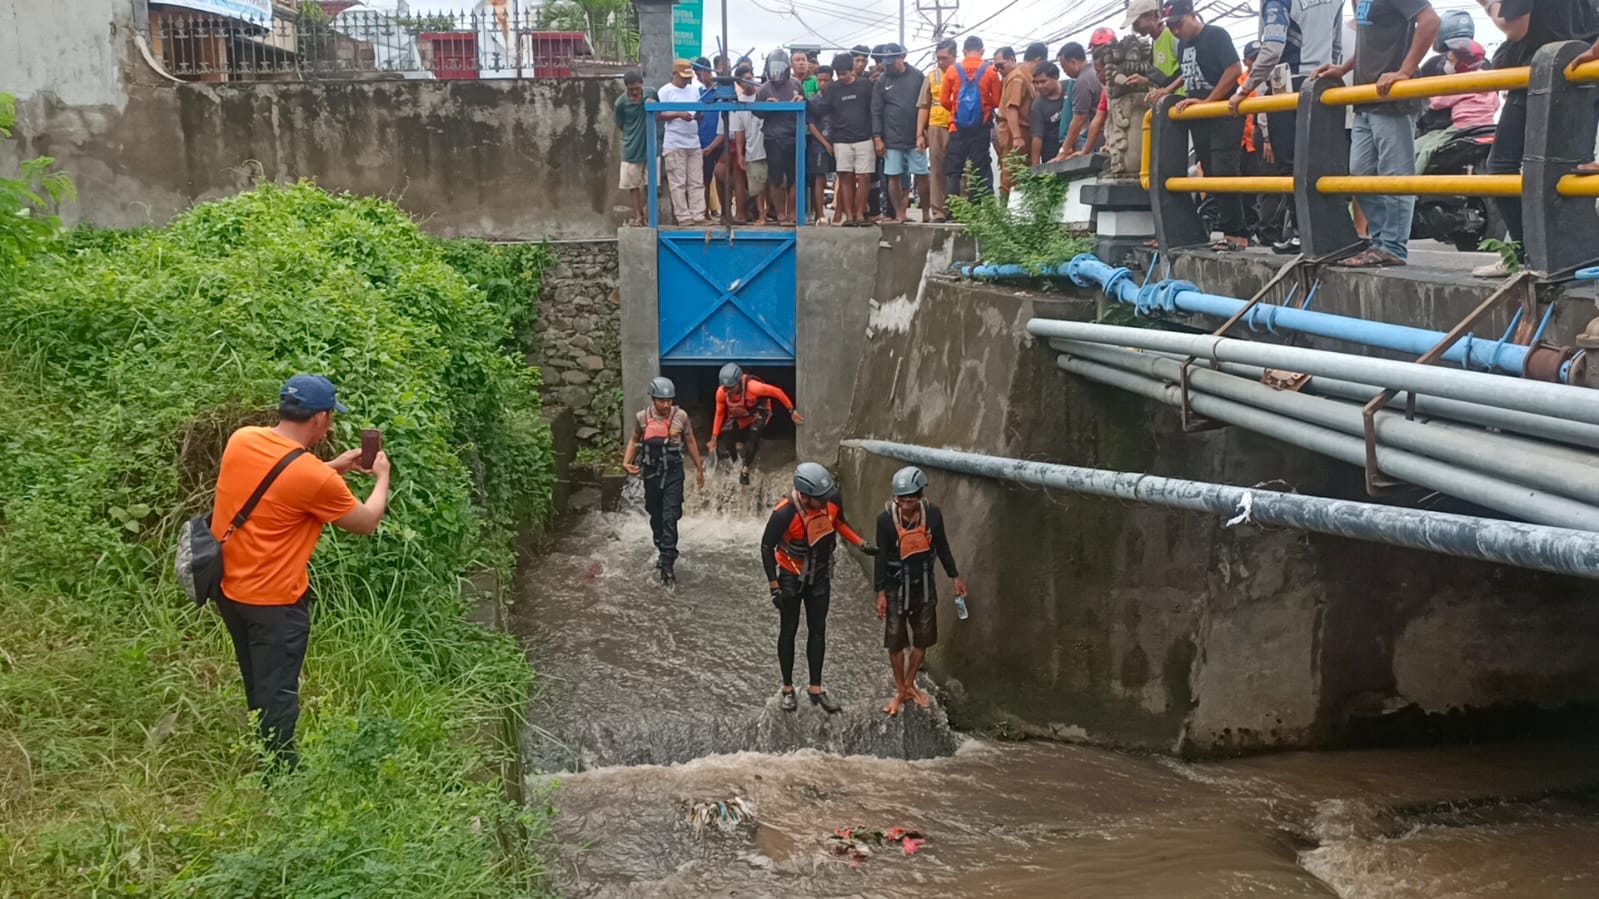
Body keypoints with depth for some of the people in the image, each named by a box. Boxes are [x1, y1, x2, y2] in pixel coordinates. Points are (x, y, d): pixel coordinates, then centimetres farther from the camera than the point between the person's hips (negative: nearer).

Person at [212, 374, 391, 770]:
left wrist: (334, 468, 12)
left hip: (228, 587, 8)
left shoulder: (241, 440, -6)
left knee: (256, 685, 26)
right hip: (274, 602, -8)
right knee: (278, 694, 9)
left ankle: (264, 757, 42)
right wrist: (382, 476, 7)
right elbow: (367, 522, -9)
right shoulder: (315, 477, -25)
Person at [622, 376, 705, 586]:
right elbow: (634, 440, 9)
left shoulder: (681, 416, -9)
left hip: (674, 473, -2)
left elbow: (690, 442, 4)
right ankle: (663, 552, 36)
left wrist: (699, 468, 11)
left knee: (670, 519, -8)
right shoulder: (642, 417, -8)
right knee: (656, 517, 15)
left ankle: (667, 566, -8)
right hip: (651, 472, 2)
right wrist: (626, 462, -6)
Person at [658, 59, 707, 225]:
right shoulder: (665, 91, -2)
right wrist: (678, 114, -17)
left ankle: (698, 216, 4)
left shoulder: (694, 90, 15)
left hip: (694, 143, 6)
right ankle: (683, 217, -2)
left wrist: (699, 115, -5)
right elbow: (658, 116, -6)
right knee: (678, 183, -4)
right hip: (674, 145, -6)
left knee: (697, 182, 3)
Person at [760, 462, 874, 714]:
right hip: (792, 577, -4)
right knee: (789, 631, 9)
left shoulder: (833, 499, -20)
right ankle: (788, 689, 24)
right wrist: (774, 587, -17)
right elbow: (767, 547, -18)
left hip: (820, 575, 4)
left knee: (818, 631, 10)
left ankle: (816, 690, 21)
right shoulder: (784, 513, -32)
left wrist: (862, 544, -5)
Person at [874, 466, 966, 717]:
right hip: (896, 587, -2)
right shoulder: (886, 518, -19)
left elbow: (942, 547, 3)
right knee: (895, 641, 6)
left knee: (922, 639, 14)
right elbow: (881, 557, -10)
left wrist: (955, 576, 8)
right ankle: (900, 690, 25)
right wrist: (880, 592, -10)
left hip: (924, 586, 3)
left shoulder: (932, 514, -12)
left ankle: (910, 684, 34)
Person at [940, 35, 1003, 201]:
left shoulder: (952, 70, -1)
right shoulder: (990, 71, -2)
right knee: (980, 171, 4)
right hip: (981, 127, 0)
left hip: (958, 127, 0)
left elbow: (944, 100, 2)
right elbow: (997, 101, 0)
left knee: (953, 171, 5)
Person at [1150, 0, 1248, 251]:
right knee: (1211, 174, 6)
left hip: (1224, 115, -9)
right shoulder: (1182, 45, 16)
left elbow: (1235, 70, -16)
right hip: (1199, 119, 9)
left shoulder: (1216, 35, -9)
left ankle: (1234, 233, -13)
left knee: (1224, 173, -15)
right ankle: (1237, 231, 10)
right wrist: (1168, 89, 12)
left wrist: (1206, 102, -17)